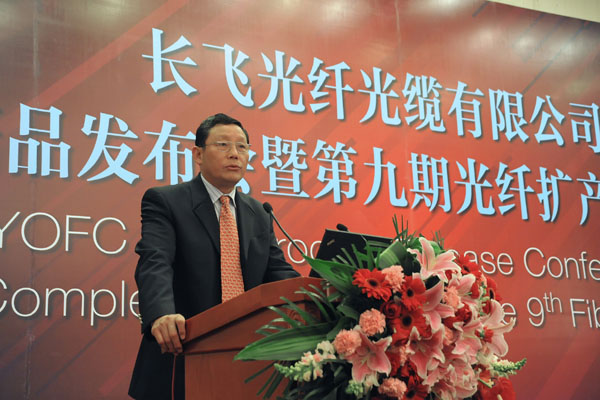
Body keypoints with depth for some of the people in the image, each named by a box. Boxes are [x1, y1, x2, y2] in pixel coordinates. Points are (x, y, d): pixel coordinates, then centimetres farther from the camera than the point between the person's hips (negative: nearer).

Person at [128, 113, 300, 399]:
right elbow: (154, 263, -19)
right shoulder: (164, 202, -4)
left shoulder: (259, 216, 13)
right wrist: (162, 314, -39)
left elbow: (279, 272, 8)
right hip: (181, 358, -4)